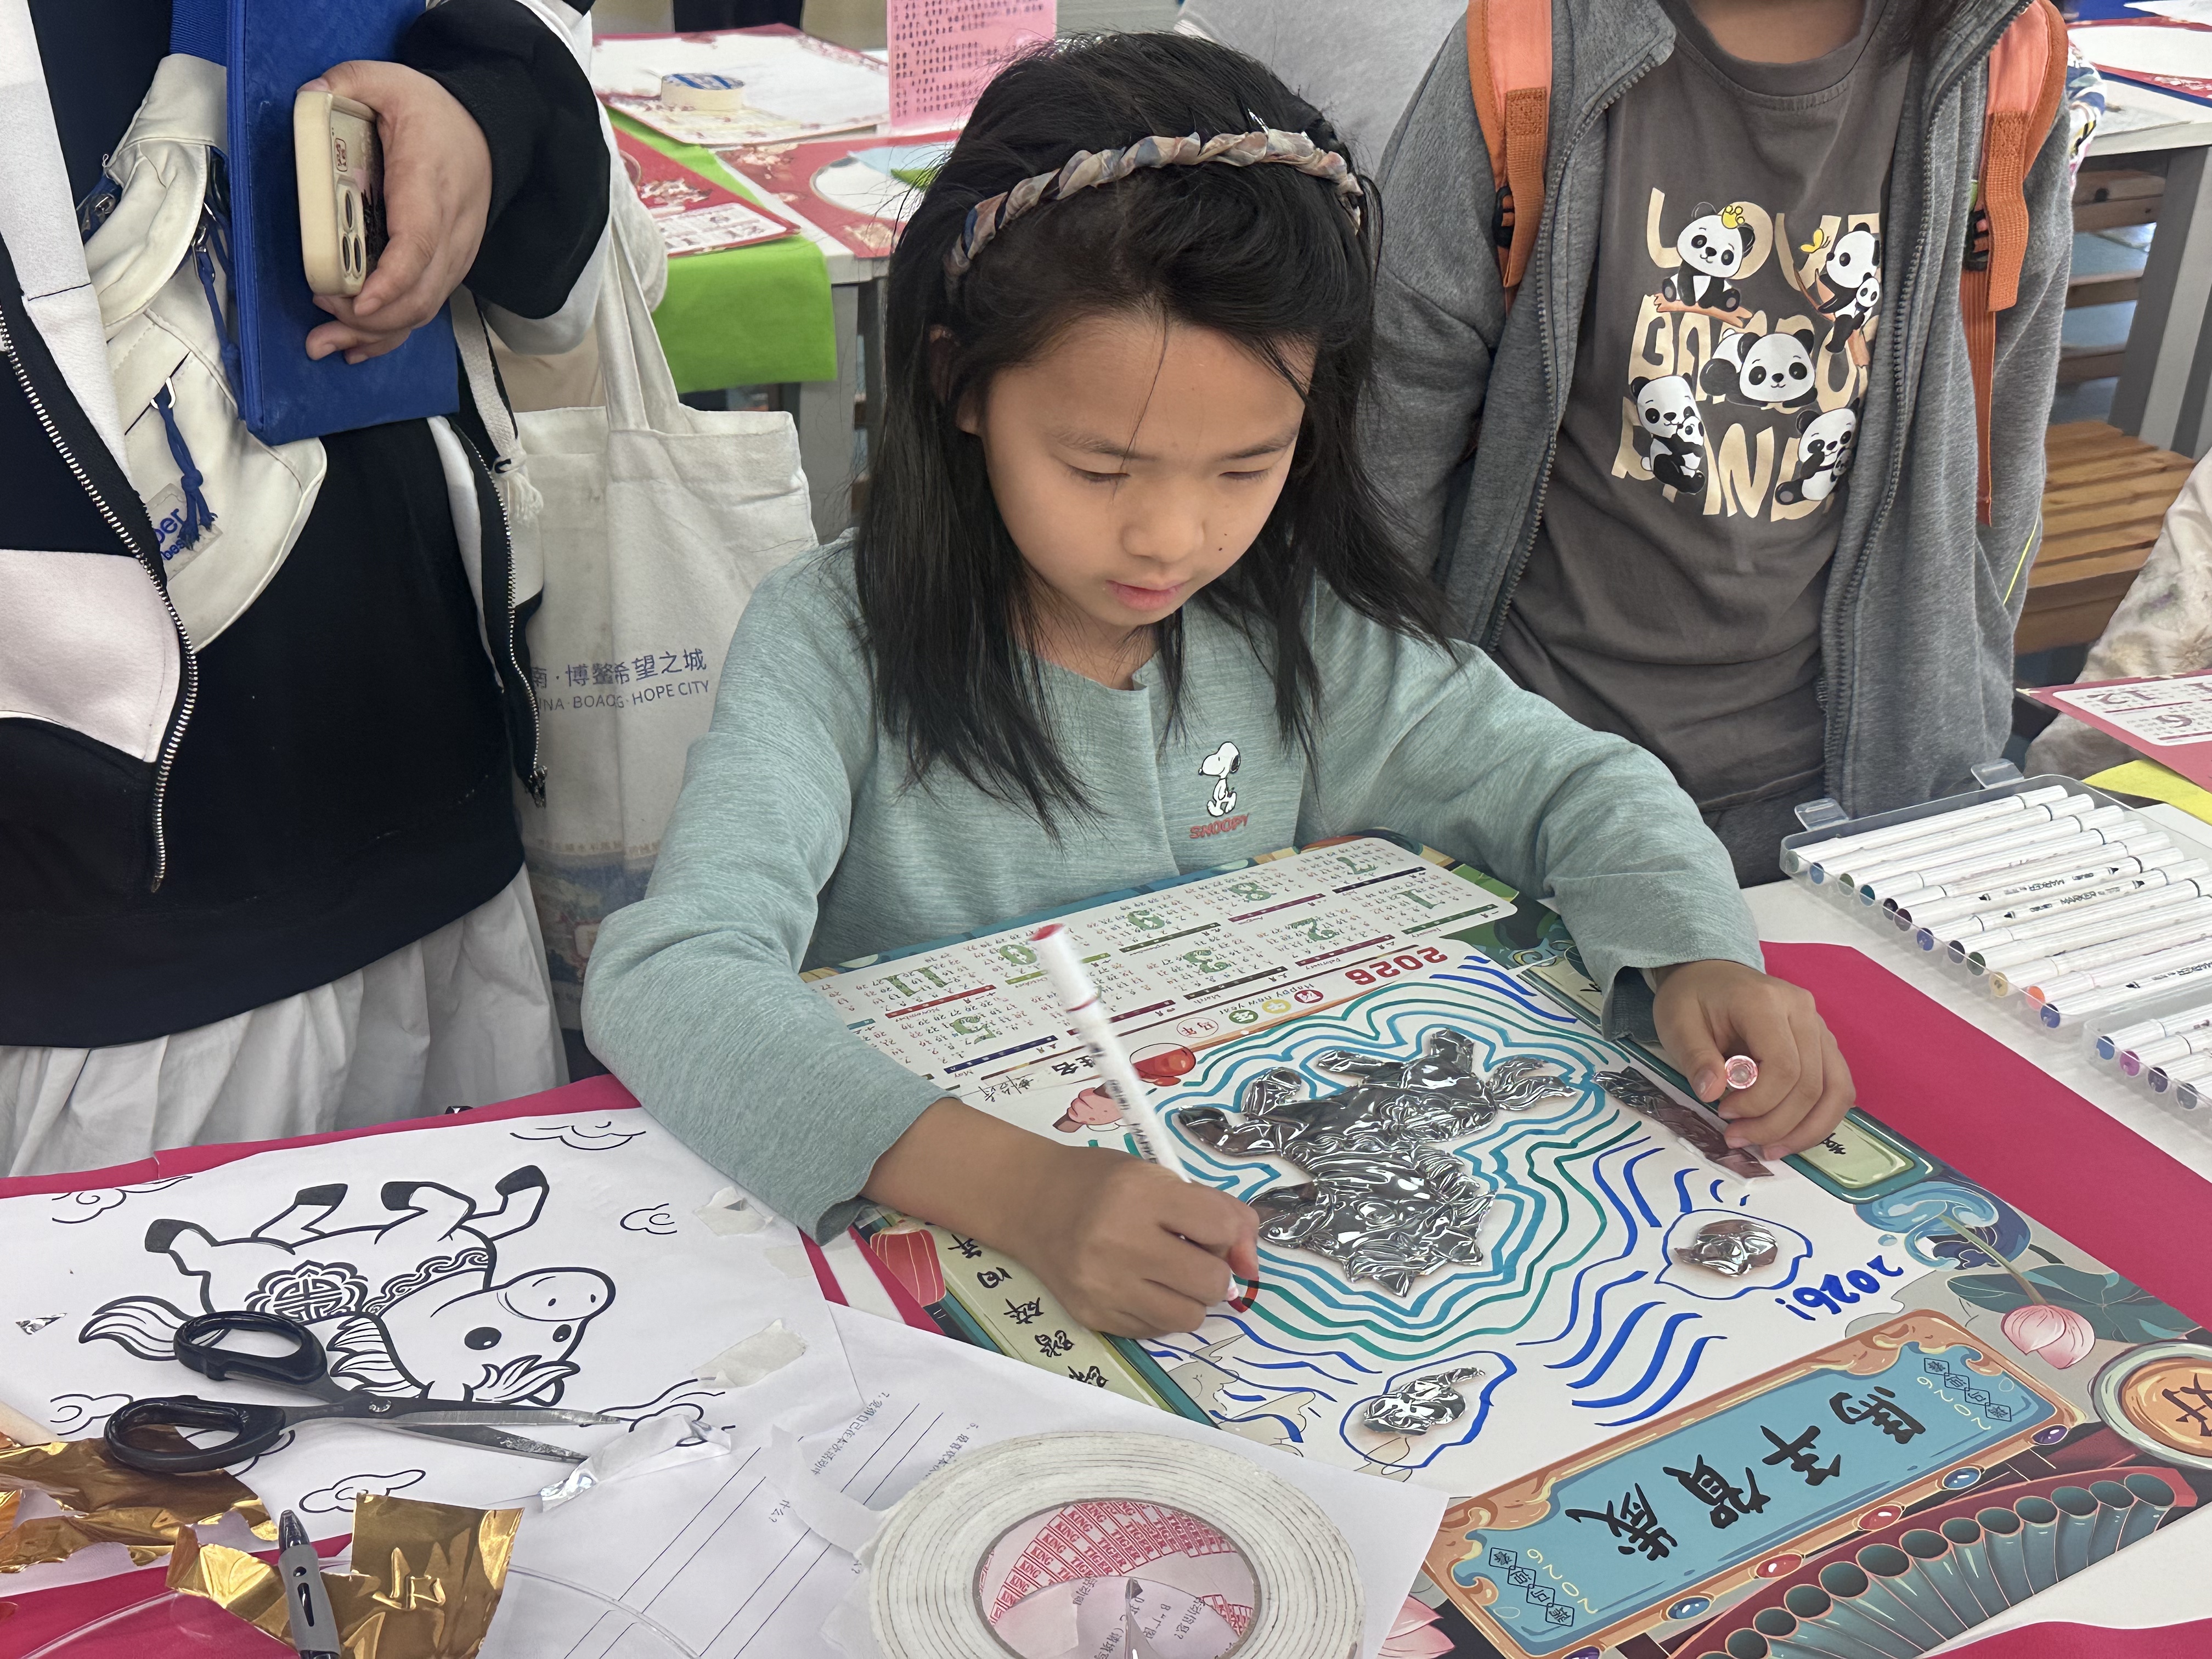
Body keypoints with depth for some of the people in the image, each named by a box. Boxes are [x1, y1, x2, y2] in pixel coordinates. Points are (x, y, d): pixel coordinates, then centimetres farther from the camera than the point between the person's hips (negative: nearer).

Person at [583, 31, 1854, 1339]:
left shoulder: (1300, 630, -4)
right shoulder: (836, 644, -16)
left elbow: (1570, 783, 6)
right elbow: (670, 976, -28)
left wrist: (1705, 958, -15)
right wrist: (1014, 1186, -42)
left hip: (1252, 1213, 3)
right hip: (927, 1231, -3)